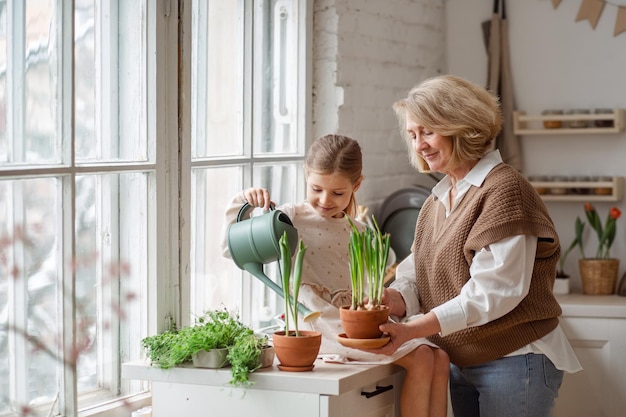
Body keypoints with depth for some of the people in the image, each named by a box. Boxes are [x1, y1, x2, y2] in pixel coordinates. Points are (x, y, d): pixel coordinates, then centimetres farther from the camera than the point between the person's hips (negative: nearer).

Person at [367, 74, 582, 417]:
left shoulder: (504, 190, -15)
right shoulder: (437, 201, 12)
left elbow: (493, 290, -23)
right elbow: (419, 276, 6)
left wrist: (412, 329, -29)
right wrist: (392, 299, -18)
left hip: (515, 363, -8)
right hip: (461, 363, 8)